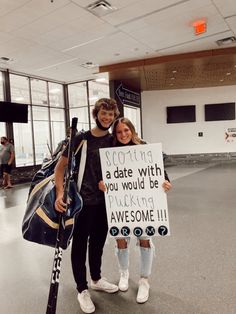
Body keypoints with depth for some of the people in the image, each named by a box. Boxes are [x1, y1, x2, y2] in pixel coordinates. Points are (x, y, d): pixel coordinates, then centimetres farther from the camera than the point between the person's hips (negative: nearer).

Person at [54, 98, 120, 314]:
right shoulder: (81, 139, -9)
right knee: (80, 244, 8)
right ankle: (82, 290, 27)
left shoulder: (114, 141, 4)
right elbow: (60, 166, -10)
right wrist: (60, 193, -21)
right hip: (82, 200, -4)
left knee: (98, 241, 19)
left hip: (105, 200, 5)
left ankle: (96, 279, 42)